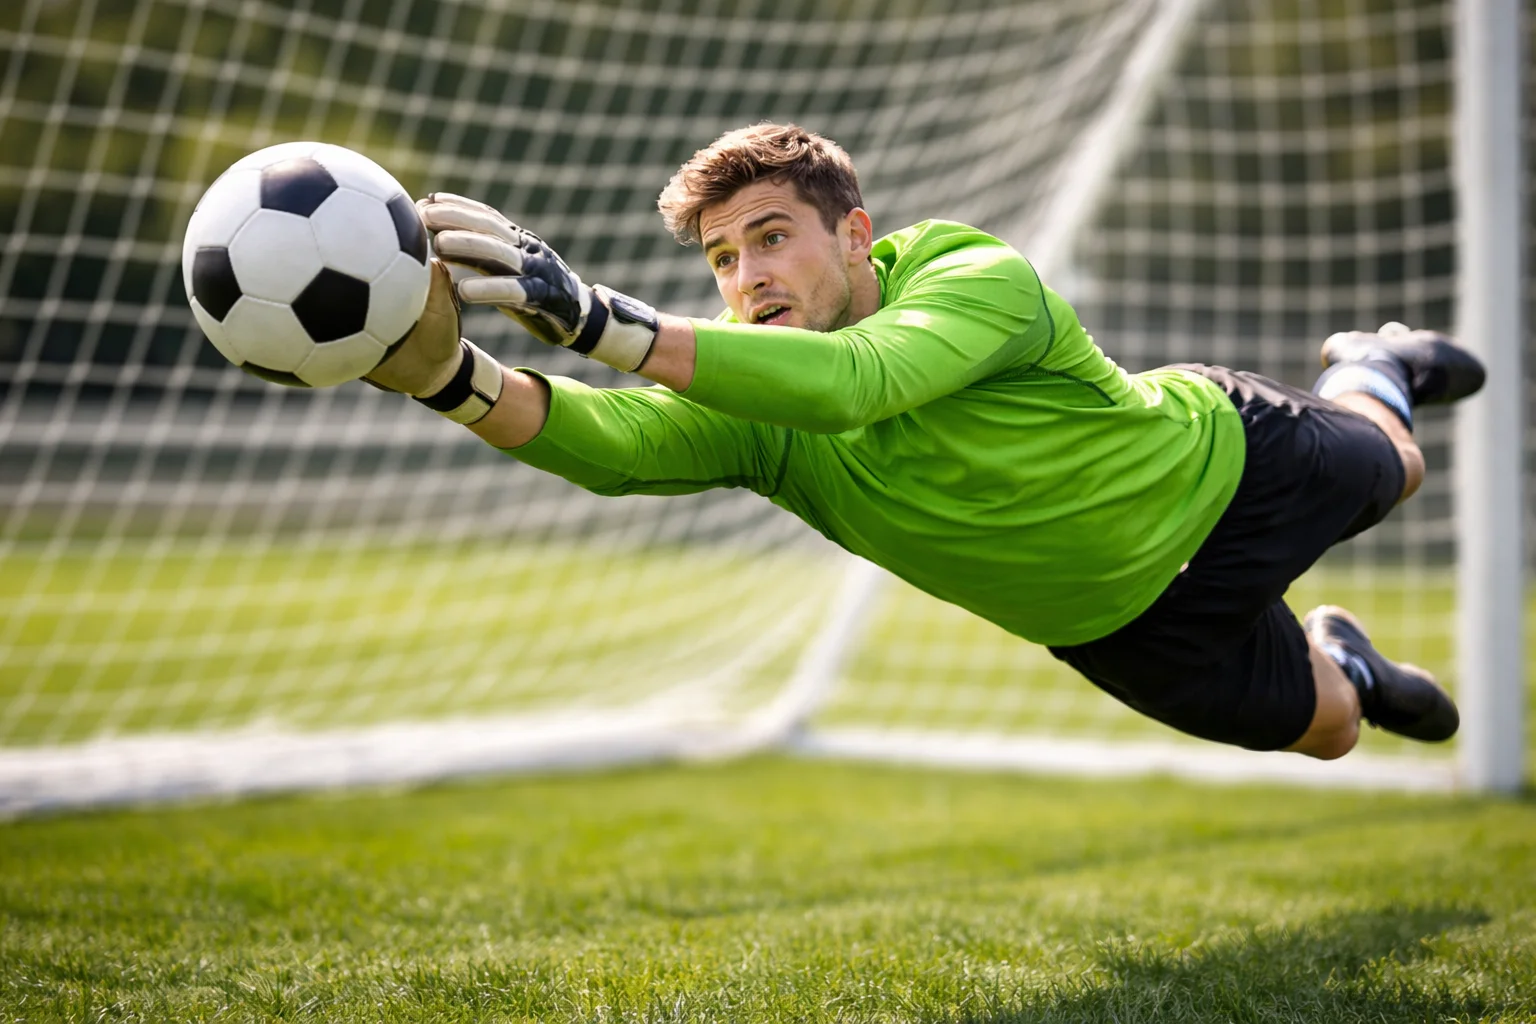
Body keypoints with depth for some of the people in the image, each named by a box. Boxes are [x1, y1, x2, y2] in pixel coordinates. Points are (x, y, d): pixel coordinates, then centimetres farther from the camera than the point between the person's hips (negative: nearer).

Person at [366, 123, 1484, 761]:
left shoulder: (984, 280, -42)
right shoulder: (754, 409, -29)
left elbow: (848, 382, -62)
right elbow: (604, 443, -47)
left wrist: (597, 317, -71)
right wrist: (448, 375, -67)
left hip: (1223, 453, -3)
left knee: (1392, 466, 30)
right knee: (1323, 727, 22)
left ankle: (1369, 371, 65)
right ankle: (1335, 656, 58)